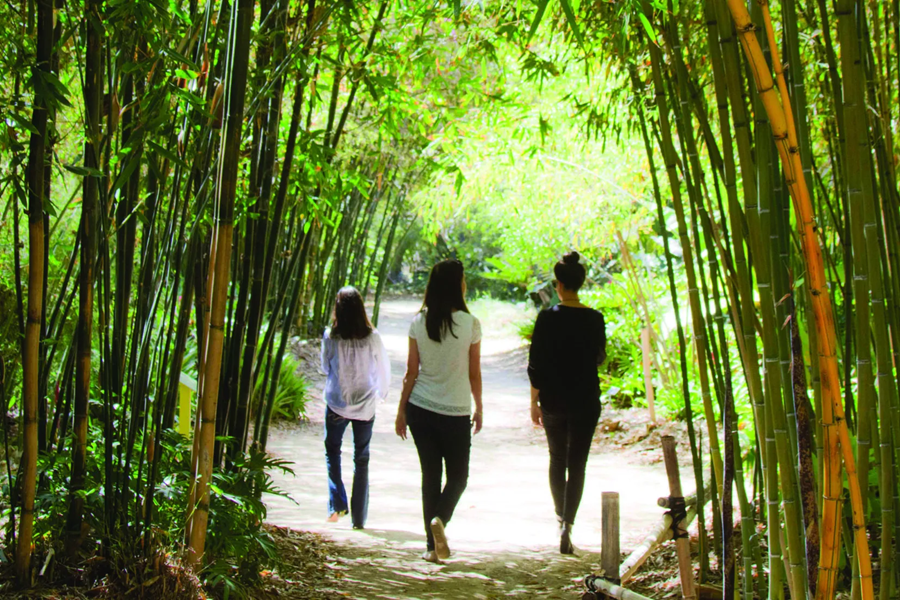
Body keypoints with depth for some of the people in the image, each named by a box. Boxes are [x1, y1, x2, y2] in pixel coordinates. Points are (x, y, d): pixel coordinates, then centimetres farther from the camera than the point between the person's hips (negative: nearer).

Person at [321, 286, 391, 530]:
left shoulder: (330, 338, -14)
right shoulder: (372, 338, -12)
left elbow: (325, 367, 2)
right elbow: (384, 370, 0)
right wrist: (380, 393, 18)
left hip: (336, 403, -1)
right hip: (365, 405, 1)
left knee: (332, 452, 20)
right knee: (361, 459, 12)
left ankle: (337, 504, 7)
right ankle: (359, 517, 14)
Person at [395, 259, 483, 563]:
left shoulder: (419, 322, -3)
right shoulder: (470, 324, -10)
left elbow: (411, 372, 0)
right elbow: (474, 374, -3)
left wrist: (401, 410, 10)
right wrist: (478, 409, 11)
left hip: (420, 409, 3)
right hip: (455, 412, -3)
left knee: (430, 475, 12)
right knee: (458, 476, 12)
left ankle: (433, 546, 12)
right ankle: (440, 518, -16)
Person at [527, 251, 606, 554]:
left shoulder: (547, 317, -10)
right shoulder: (594, 319, -6)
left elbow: (535, 365, -7)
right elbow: (599, 358, 8)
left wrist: (534, 402, 2)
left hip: (553, 401, 1)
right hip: (585, 401, 0)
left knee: (557, 459, 20)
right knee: (577, 464, 1)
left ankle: (561, 516, 35)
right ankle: (567, 525, -12)